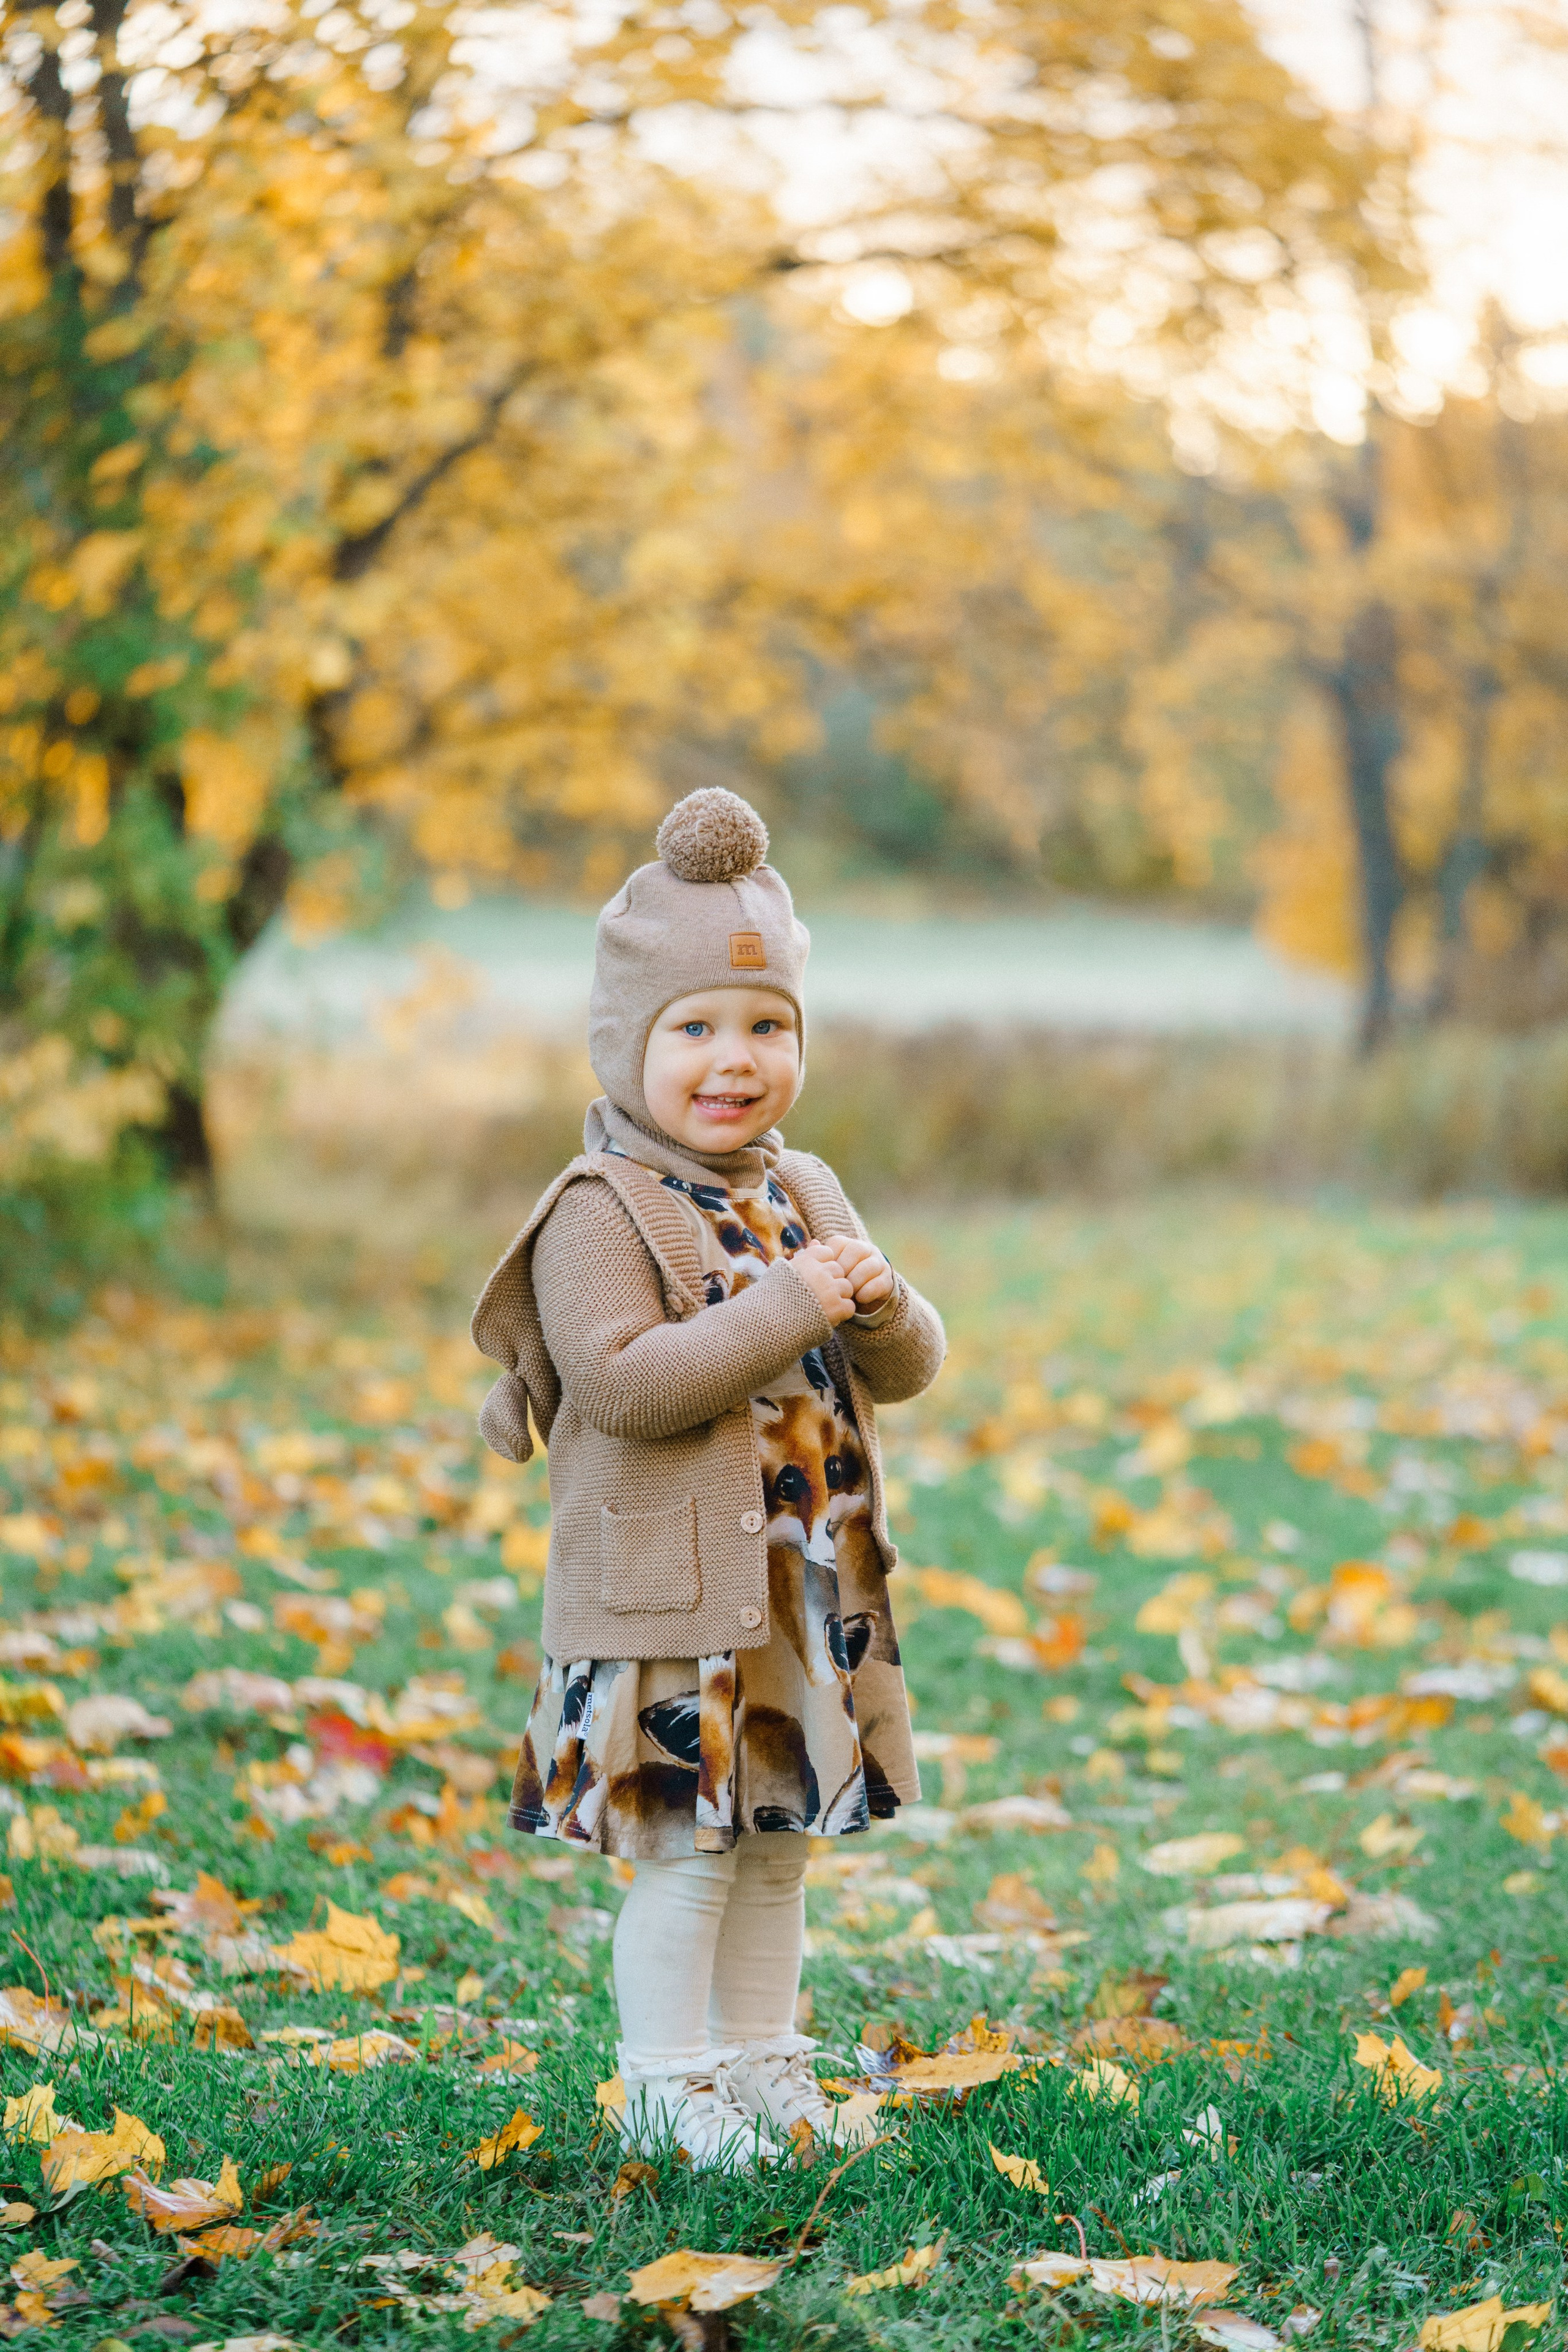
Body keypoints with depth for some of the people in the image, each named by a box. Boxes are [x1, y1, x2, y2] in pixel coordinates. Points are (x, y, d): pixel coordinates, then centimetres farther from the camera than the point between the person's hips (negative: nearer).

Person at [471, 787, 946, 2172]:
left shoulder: (804, 1193, 11)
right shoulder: (600, 1211, -11)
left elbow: (908, 1369, 11)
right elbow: (622, 1381, -22)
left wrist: (879, 1304, -12)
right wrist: (782, 1310, -25)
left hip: (809, 1584, 7)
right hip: (669, 1596, -7)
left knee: (781, 1848, 15)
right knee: (684, 1855, -3)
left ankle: (761, 2061, 28)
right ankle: (665, 2087, 10)